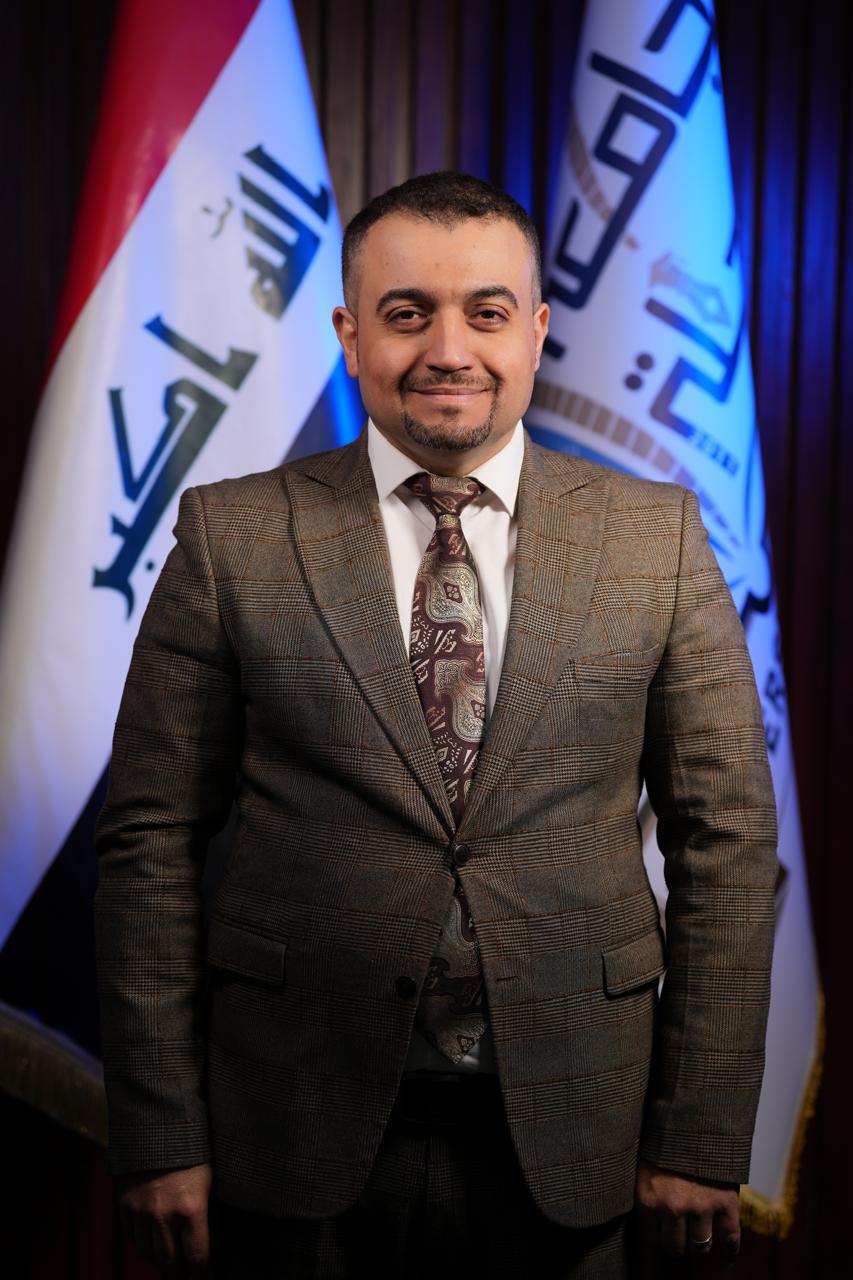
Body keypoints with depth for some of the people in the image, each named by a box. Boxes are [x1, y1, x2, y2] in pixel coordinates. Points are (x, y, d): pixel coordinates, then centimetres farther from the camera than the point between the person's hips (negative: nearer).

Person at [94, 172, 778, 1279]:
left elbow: (727, 840, 1)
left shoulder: (657, 536, 0)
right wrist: (163, 1142, -5)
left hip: (564, 1145, 1)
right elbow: (153, 842, -2)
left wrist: (702, 1140, -1)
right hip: (297, 1137, 0)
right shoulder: (233, 536, -2)